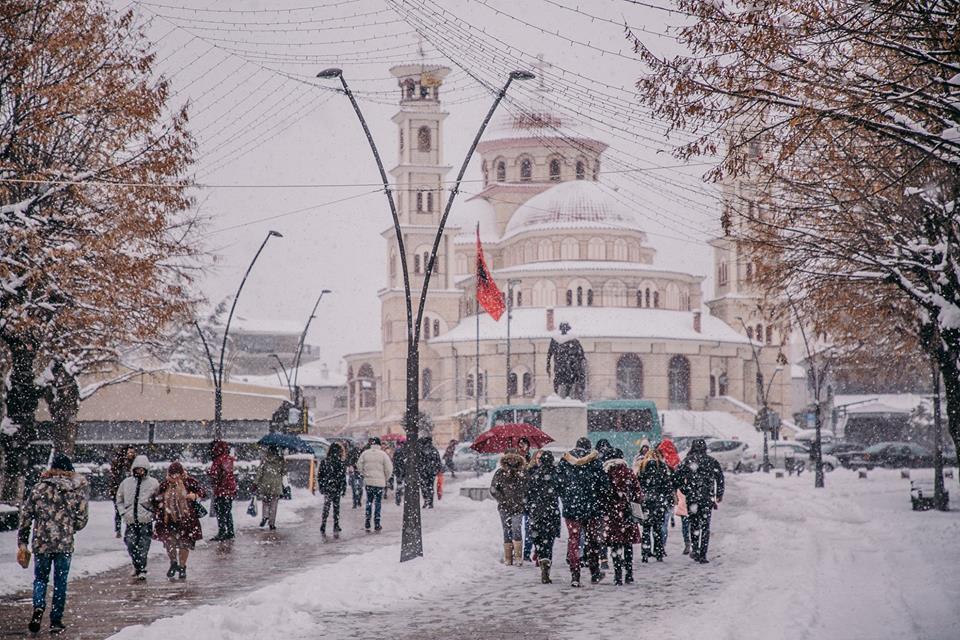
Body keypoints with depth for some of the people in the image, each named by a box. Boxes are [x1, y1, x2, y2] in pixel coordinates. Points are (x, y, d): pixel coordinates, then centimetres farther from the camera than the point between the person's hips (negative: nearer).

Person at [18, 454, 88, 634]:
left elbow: (25, 514, 1)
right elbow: (82, 519, 3)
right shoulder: (78, 490, 0)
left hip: (41, 543, 0)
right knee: (60, 582, 9)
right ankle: (56, 621, 9)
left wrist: (22, 540, 8)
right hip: (65, 544, 0)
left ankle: (38, 607, -11)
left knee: (40, 578, 14)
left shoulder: (39, 487, -1)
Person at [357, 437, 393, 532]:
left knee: (369, 501, 13)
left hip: (368, 481, 3)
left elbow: (359, 466, 3)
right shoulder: (383, 454, -8)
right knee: (378, 503, 5)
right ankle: (377, 525, 6)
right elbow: (389, 469, -7)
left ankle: (367, 524, 9)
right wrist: (385, 478, 9)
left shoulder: (365, 453, -1)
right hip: (379, 482, -3)